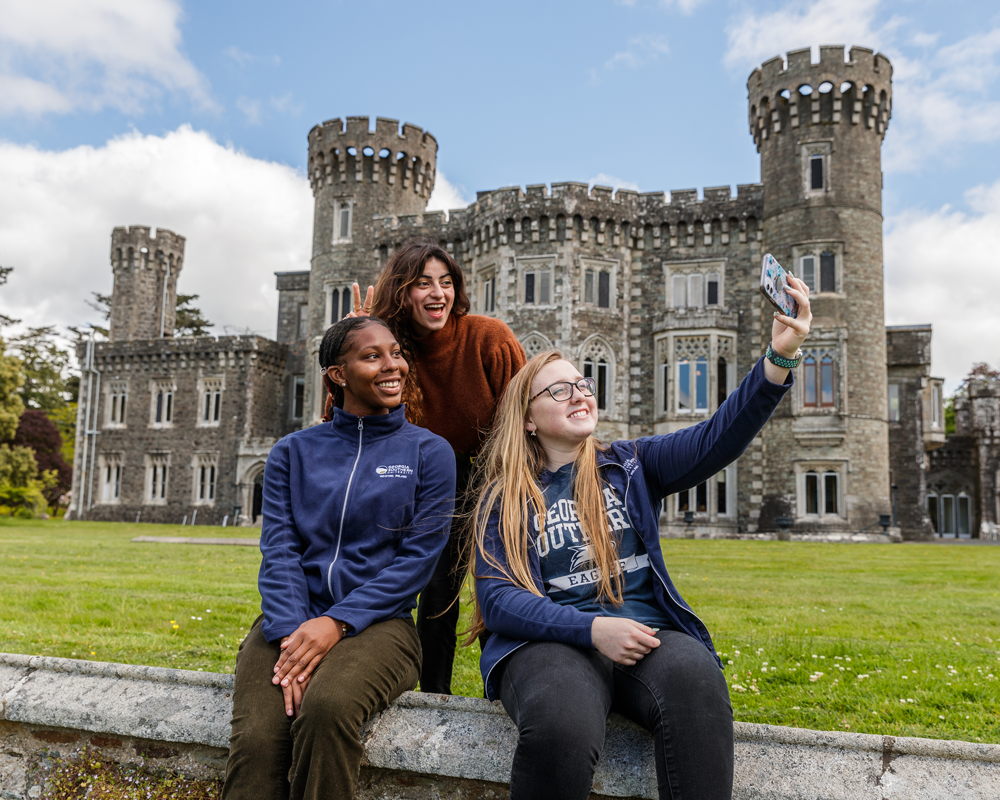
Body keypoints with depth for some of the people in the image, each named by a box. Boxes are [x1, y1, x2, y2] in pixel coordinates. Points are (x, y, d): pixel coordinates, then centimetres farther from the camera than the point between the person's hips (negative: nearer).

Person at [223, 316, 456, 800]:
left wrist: (337, 622, -14)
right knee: (256, 739, -27)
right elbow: (278, 550, 2)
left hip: (377, 621, -1)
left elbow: (418, 557, -2)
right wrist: (290, 633, -16)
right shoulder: (292, 452, 13)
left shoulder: (428, 452, 6)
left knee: (326, 708, -33)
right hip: (290, 621, 2)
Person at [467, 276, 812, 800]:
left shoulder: (630, 467, 16)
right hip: (551, 640, -2)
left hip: (647, 633, 2)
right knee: (562, 728, -36)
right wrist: (592, 627, -18)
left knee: (696, 678, -34)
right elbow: (497, 598, -2)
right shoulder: (505, 498, 10)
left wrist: (779, 358, -15)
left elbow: (716, 441, 0)